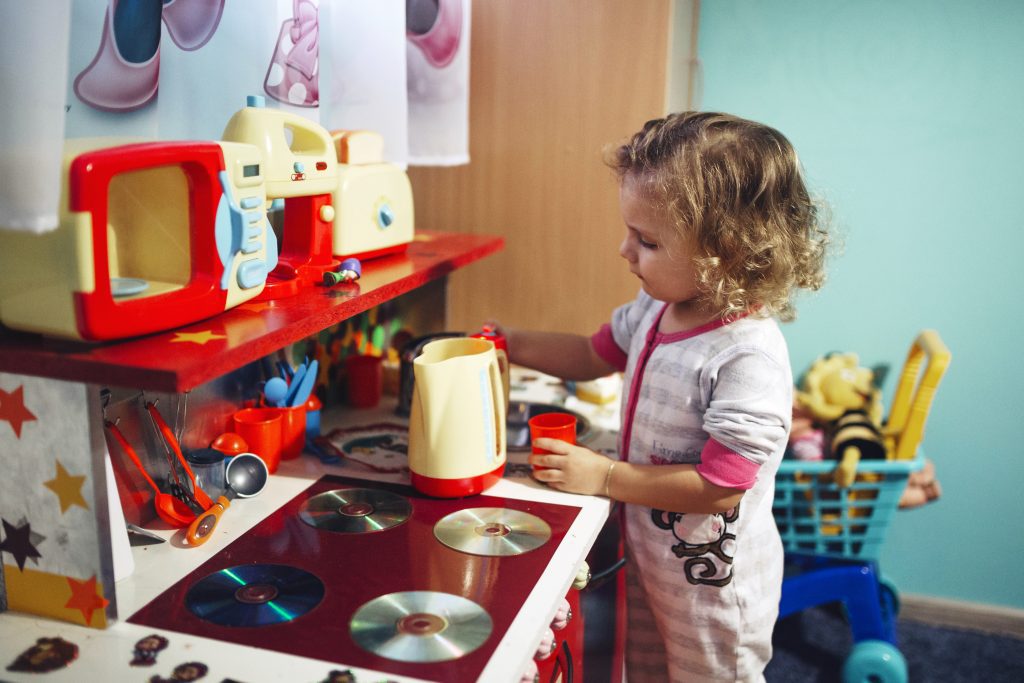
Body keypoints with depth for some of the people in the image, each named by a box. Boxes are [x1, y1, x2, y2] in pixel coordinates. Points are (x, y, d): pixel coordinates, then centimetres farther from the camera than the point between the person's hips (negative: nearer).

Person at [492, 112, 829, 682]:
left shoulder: (749, 357, -33)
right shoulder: (657, 310, -7)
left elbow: (718, 487, -31)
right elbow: (596, 354, 11)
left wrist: (604, 476, -24)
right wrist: (512, 343, -1)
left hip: (713, 585, -7)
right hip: (648, 556, 8)